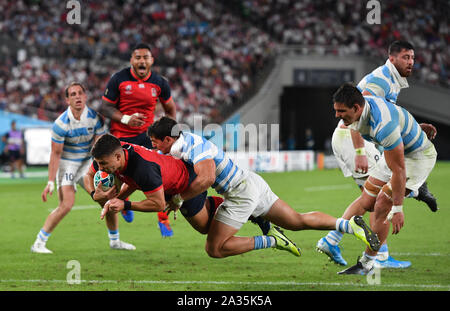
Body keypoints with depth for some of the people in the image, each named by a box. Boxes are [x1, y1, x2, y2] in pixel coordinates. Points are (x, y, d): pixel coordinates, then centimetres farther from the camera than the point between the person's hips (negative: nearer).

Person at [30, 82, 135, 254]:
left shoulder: (95, 118, -11)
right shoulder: (61, 123, -21)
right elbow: (56, 153, -15)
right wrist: (51, 182, -17)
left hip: (87, 162, 5)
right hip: (66, 164, -5)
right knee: (66, 205, -22)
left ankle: (115, 241, 23)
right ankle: (39, 243, -13)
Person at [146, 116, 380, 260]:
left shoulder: (195, 148, -23)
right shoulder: (182, 141, 6)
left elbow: (207, 179, -40)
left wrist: (179, 198, -28)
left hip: (241, 193, -10)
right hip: (251, 182, 10)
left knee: (214, 249, -8)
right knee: (298, 221, 15)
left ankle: (271, 241, -9)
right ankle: (350, 225, 10)